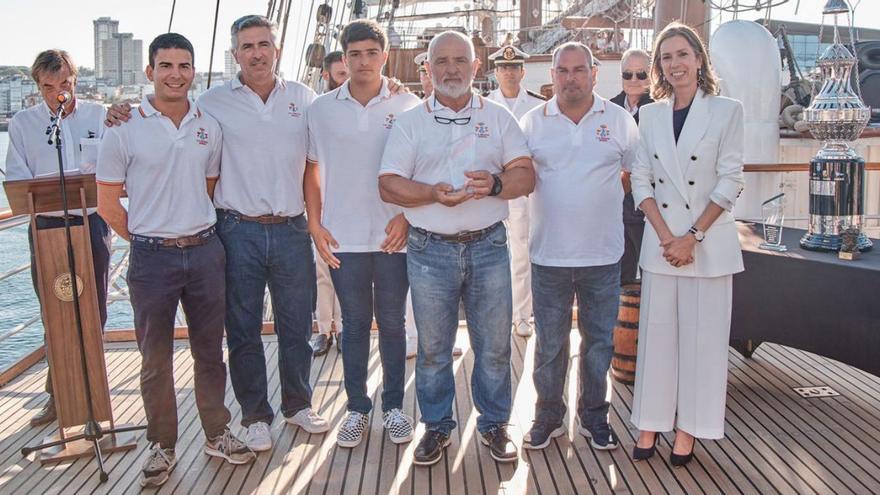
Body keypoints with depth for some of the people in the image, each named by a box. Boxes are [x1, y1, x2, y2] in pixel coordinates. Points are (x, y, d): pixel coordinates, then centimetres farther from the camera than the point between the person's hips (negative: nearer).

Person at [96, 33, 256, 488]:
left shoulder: (210, 126, 5)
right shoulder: (124, 129, -5)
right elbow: (108, 203, 0)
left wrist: (198, 231, 8)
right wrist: (149, 240, 0)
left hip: (205, 252, 3)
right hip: (152, 258, -2)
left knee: (210, 350, 12)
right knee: (156, 358, 7)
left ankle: (217, 435, 27)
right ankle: (162, 446, 22)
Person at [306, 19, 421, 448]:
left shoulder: (408, 106, -1)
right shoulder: (321, 109, 4)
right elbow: (311, 169, 9)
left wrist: (407, 216, -8)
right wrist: (315, 224, 2)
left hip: (394, 236, -1)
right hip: (343, 239, 1)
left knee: (392, 323, 9)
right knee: (354, 325, 11)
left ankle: (394, 406, 24)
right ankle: (357, 408, 24)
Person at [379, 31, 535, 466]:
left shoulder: (498, 117, 8)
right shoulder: (410, 122, 5)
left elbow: (525, 175, 3)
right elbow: (388, 185, -3)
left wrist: (495, 184, -19)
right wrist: (434, 193, -20)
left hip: (488, 246, 1)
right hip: (430, 250, 0)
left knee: (494, 344, 8)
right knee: (433, 347, 8)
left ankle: (494, 424, 26)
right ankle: (437, 427, 25)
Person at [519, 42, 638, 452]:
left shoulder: (620, 120, 3)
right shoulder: (532, 122, 4)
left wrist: (604, 198, 8)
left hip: (602, 254, 0)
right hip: (549, 254, 0)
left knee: (599, 340, 11)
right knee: (549, 342, 9)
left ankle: (594, 417, 28)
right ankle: (548, 416, 25)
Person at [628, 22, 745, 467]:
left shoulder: (727, 110, -2)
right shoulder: (649, 115, 7)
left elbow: (729, 182, -6)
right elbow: (641, 180, 4)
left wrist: (693, 237, -12)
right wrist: (665, 237, -8)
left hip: (709, 239, -2)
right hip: (660, 239, 3)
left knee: (701, 336, 3)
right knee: (657, 333, 7)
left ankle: (687, 430, 15)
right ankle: (650, 424, 17)